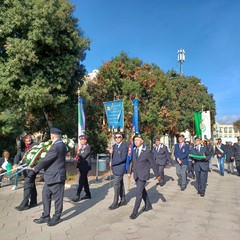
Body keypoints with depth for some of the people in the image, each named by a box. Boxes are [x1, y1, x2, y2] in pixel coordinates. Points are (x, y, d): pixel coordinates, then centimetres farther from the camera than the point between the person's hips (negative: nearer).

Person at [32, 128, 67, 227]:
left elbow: (45, 160, -18)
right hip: (53, 176, 10)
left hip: (55, 177, -10)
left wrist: (35, 168, -4)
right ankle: (46, 216, 29)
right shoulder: (62, 145, 7)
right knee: (45, 194, 17)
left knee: (57, 197, 7)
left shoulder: (55, 147, -24)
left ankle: (56, 218, 23)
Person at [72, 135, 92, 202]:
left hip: (85, 166, -9)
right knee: (84, 181, 15)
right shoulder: (81, 147, 14)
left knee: (81, 181, -9)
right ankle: (88, 194, 25)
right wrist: (78, 165, 11)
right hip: (82, 166, 9)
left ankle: (77, 196, -6)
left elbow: (84, 155, -22)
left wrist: (79, 153, -5)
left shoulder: (88, 147, -11)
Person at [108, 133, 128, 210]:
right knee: (120, 184, 15)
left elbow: (123, 158, -21)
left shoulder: (124, 146, -13)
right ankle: (123, 200, 27)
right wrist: (111, 161, -5)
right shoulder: (114, 146, 12)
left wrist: (112, 163, -18)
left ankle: (115, 203, 4)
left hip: (120, 168, -8)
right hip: (115, 168, 8)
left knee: (116, 184, -7)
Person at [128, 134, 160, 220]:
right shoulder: (134, 151, 4)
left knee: (139, 192, -8)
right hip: (136, 175, 6)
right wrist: (130, 172, 12)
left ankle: (135, 212, 1)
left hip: (143, 175, -6)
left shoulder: (147, 152, -12)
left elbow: (153, 164, -6)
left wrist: (157, 175, 0)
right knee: (142, 190, 19)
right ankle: (148, 205, 39)